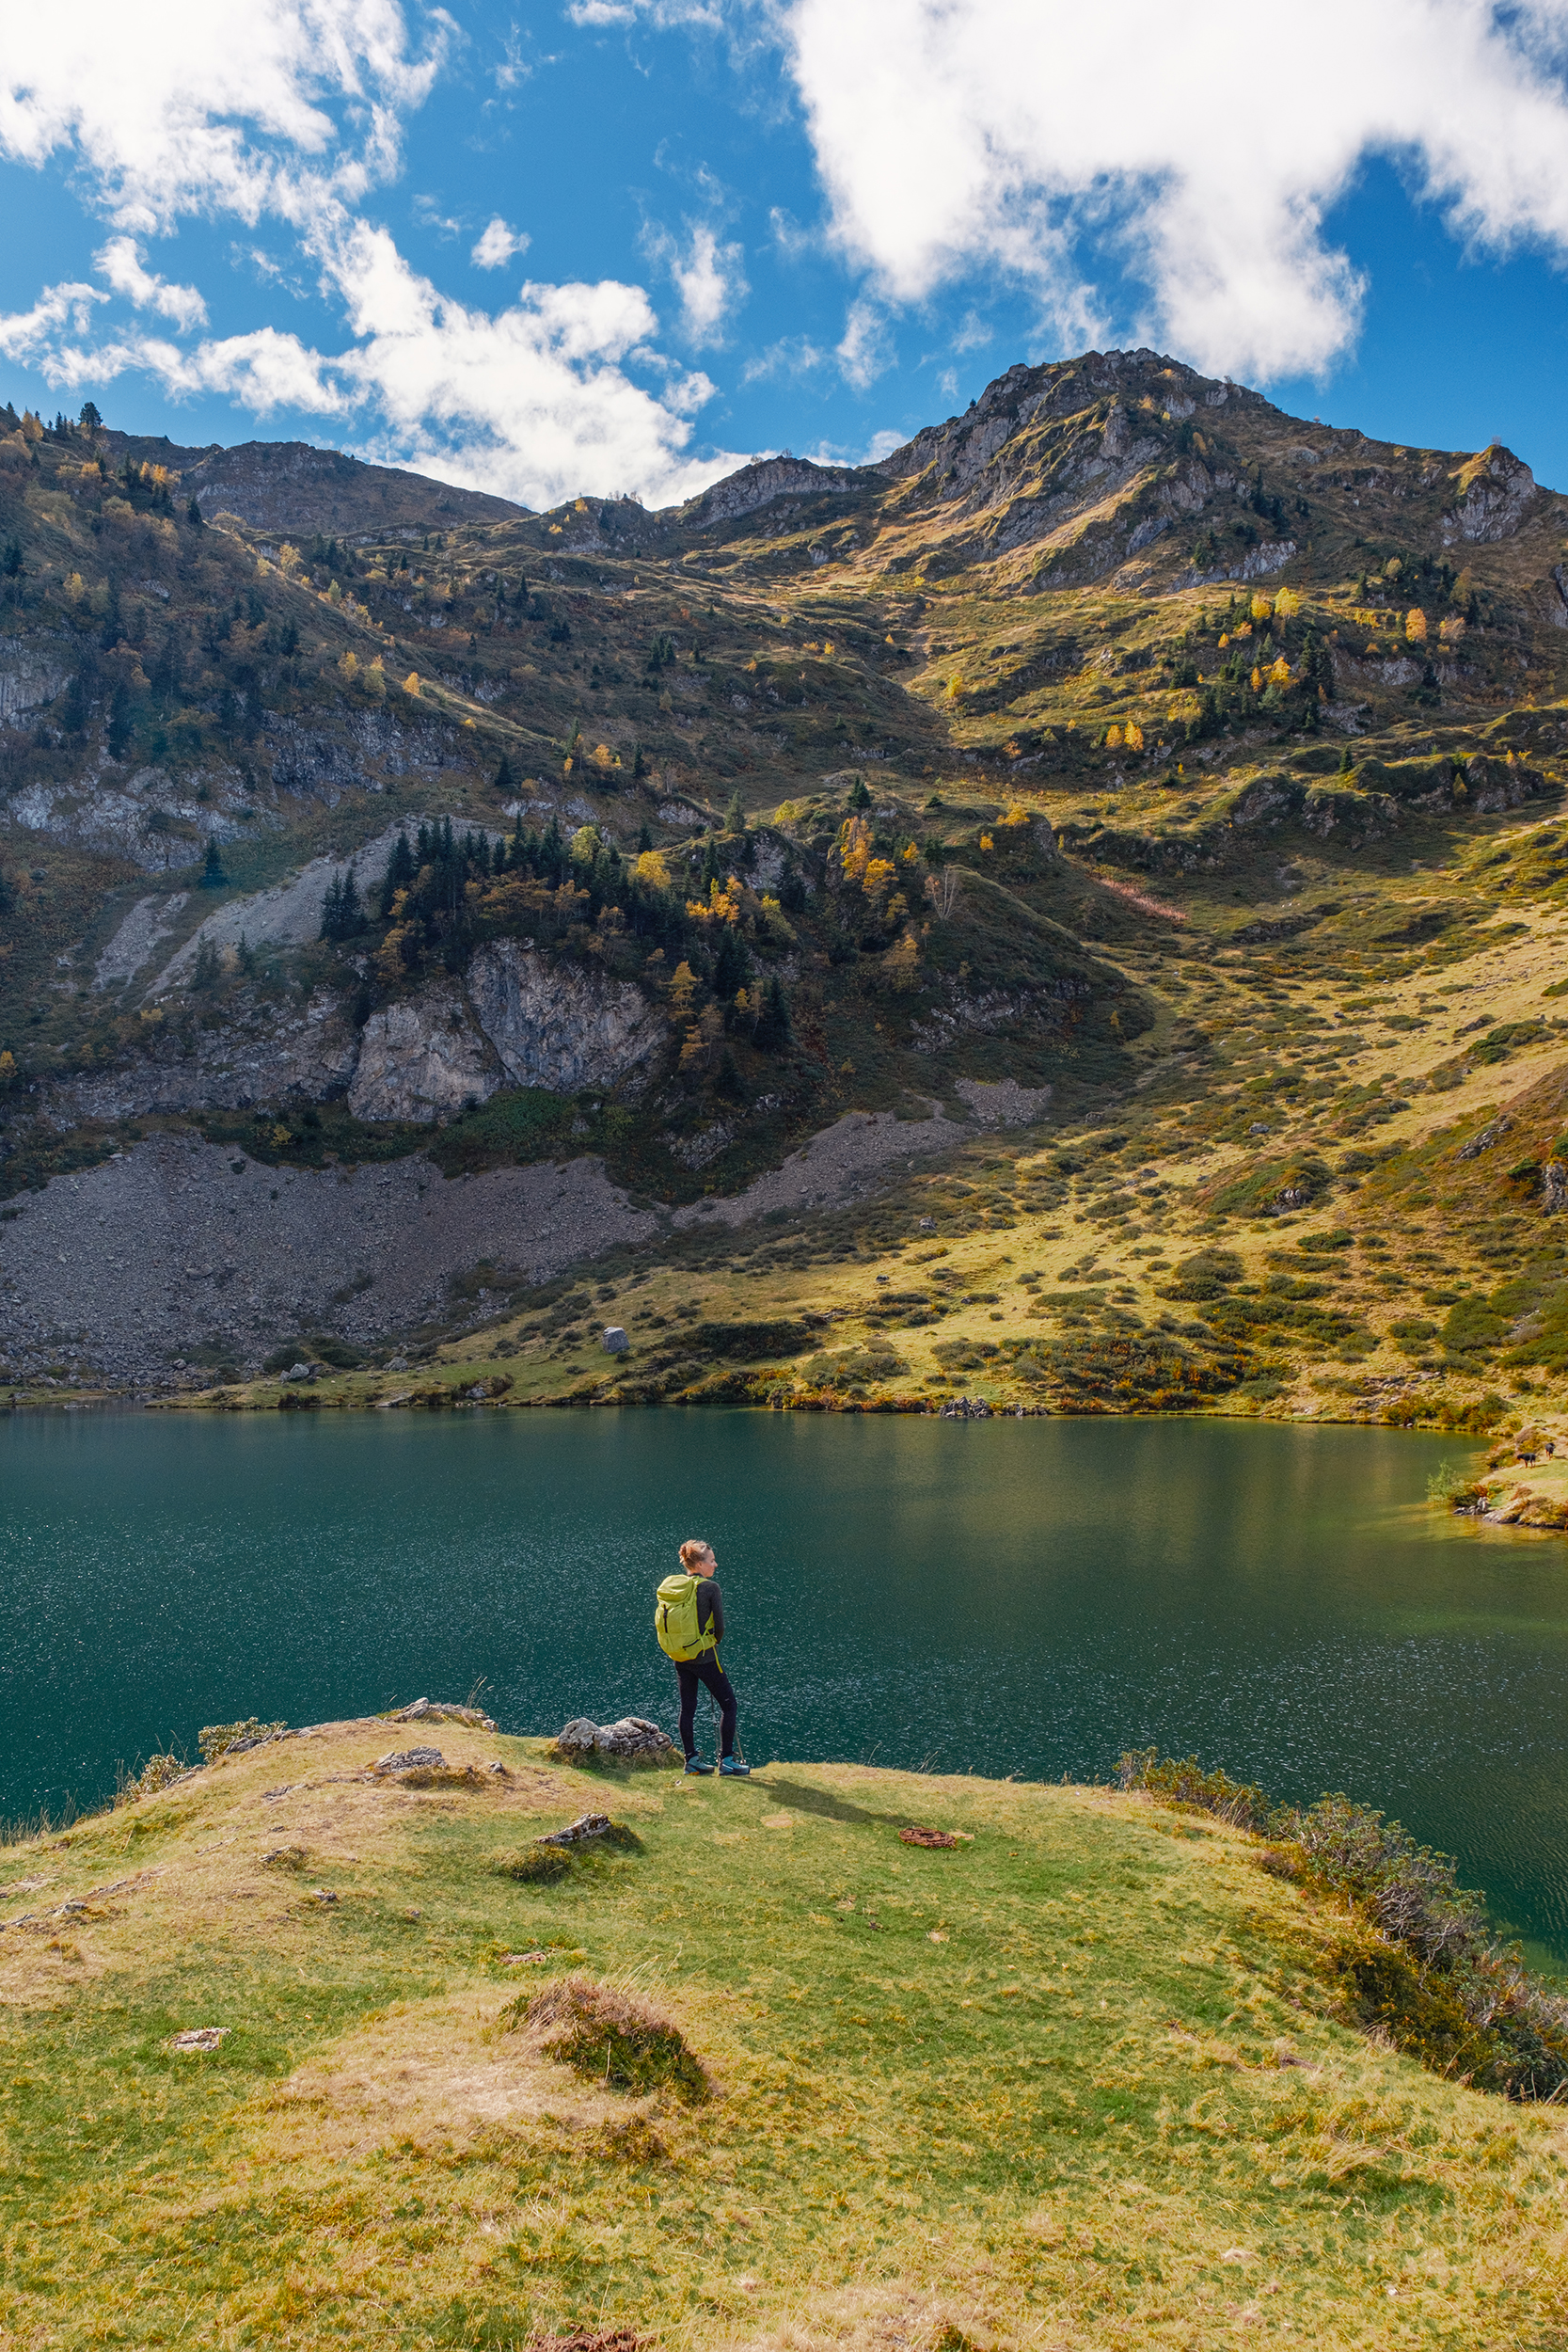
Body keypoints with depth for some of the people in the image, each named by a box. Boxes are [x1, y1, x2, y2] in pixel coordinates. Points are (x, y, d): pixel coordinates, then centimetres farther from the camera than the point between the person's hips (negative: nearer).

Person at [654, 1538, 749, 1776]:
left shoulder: (668, 1586, 3)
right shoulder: (709, 1587, -15)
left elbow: (659, 1622, 9)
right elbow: (719, 1626, -11)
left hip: (678, 1657, 6)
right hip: (703, 1656, -6)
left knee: (687, 1707, 15)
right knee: (728, 1704, 3)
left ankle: (691, 1759, 18)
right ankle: (727, 1760, 0)